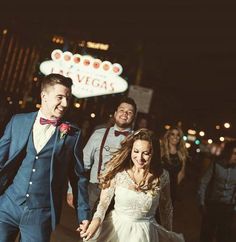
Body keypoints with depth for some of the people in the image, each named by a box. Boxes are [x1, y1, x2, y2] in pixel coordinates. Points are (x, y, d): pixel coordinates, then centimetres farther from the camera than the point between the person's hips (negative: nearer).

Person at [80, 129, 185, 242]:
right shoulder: (117, 172, -15)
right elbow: (103, 202, -9)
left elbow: (166, 209, 3)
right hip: (115, 228, 0)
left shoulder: (162, 176, -11)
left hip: (144, 233, 1)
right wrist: (97, 220, -28)